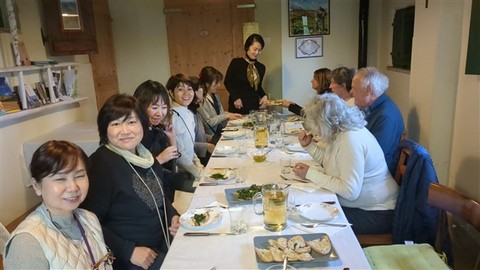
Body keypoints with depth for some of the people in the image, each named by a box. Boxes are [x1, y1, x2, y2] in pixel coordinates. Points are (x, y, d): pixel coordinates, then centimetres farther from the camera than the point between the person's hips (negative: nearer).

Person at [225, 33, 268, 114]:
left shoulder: (261, 67, 8)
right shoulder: (236, 63, -4)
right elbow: (228, 82, 0)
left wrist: (264, 96, 0)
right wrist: (235, 98, -10)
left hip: (255, 106, 3)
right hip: (238, 106, -3)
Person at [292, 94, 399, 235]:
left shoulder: (350, 140, -26)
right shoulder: (339, 132, 2)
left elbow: (350, 191, -31)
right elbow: (329, 160, 21)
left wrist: (310, 173, -23)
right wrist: (309, 145, 4)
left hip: (376, 213, -9)